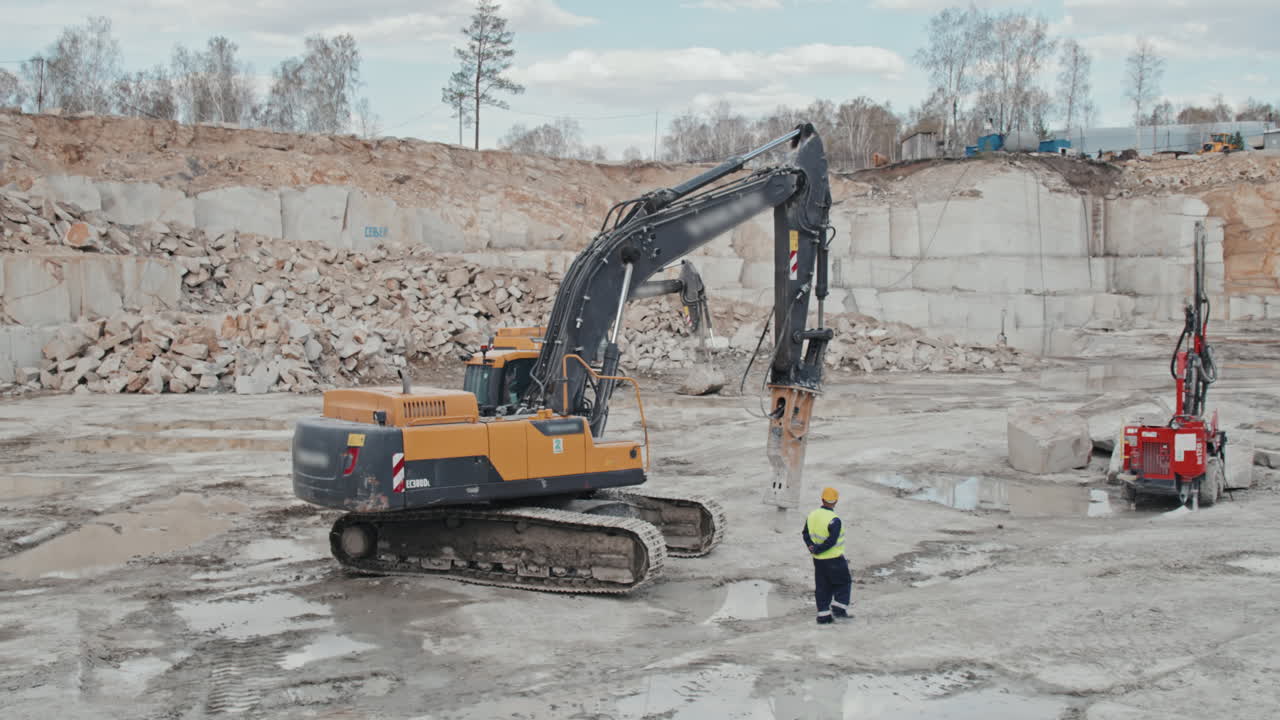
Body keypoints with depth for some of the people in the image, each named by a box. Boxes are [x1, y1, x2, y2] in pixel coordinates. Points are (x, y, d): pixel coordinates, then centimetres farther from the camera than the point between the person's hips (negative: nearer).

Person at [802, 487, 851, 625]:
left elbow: (806, 534, 4)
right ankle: (839, 608, 10)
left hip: (818, 560, 6)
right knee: (844, 583, 14)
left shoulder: (812, 515, -1)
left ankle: (823, 615, 14)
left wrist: (811, 547, -7)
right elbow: (831, 541, -25)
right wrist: (817, 550, -15)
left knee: (822, 587, 12)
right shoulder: (834, 520, -22)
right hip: (834, 559, -6)